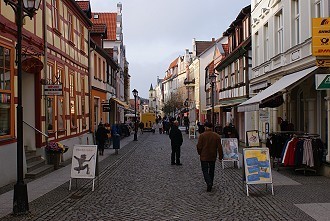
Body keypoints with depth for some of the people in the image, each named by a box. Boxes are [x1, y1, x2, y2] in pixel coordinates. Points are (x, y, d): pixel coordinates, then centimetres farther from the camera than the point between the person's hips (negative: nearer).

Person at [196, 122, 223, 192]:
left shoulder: (202, 135, -10)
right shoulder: (217, 136, -1)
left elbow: (199, 146, -8)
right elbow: (219, 147, -1)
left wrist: (200, 153, 10)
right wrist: (220, 156, 6)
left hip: (204, 157, -3)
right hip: (213, 157, 3)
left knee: (205, 171, 1)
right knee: (211, 171, 17)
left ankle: (209, 183, -19)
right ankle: (210, 184, 26)